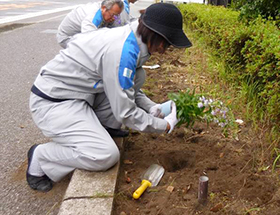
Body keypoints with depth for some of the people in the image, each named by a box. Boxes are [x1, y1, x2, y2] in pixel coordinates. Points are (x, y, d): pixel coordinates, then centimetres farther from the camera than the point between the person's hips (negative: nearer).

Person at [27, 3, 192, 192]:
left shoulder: (129, 37, 1)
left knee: (137, 77, 3)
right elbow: (125, 112, -21)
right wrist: (166, 125, -9)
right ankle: (40, 157, 0)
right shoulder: (123, 51, -27)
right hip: (53, 103, -9)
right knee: (107, 156, -21)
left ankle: (99, 128, 8)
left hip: (81, 92, 9)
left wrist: (152, 107, 3)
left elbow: (127, 88, 15)